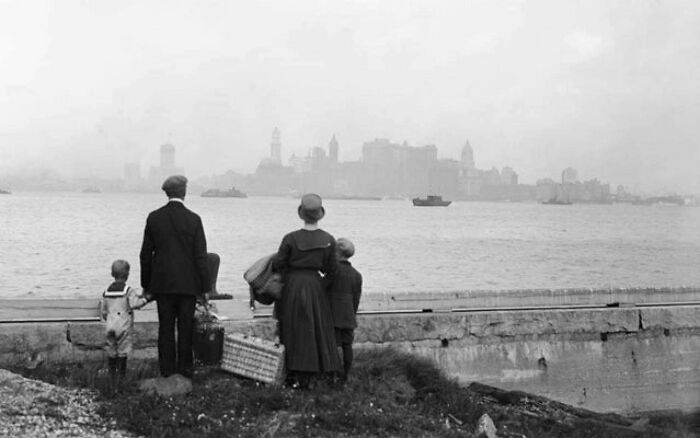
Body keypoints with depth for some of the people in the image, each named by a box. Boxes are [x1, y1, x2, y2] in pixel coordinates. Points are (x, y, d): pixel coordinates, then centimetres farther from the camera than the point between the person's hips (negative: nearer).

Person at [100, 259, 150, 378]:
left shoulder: (107, 291, 10)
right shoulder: (129, 290, -8)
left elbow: (103, 310, 15)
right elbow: (134, 304, -19)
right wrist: (144, 299, -5)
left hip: (110, 325, 5)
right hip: (124, 325, -5)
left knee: (111, 351, 11)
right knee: (123, 350, 1)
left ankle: (112, 372, 13)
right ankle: (122, 372, 1)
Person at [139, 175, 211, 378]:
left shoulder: (154, 218, -1)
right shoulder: (193, 219, -8)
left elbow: (145, 254, 2)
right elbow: (200, 256, -7)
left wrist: (146, 285, 11)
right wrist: (204, 288, -1)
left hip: (162, 283, 2)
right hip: (187, 283, -2)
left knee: (165, 328, 8)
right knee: (185, 327, 6)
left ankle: (167, 369, 11)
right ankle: (184, 369, 10)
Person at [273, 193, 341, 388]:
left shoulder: (291, 238, -14)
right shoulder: (328, 240, -8)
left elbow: (277, 265, -9)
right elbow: (331, 270, -1)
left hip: (292, 286, -1)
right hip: (315, 286, 1)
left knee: (292, 331, 12)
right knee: (313, 330, 12)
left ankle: (292, 375, 17)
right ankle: (304, 377, 13)